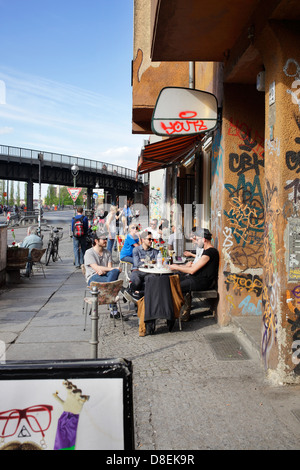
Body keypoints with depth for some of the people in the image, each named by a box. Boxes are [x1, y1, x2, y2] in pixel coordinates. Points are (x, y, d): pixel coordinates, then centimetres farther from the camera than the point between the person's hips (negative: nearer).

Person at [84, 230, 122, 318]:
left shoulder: (107, 252, 19)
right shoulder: (89, 253, -1)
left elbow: (110, 267, 7)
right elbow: (96, 268, -16)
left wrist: (103, 270, -19)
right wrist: (114, 268, -23)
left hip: (105, 276, 5)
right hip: (93, 277, -5)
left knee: (115, 272, -33)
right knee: (113, 282, -36)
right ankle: (113, 309, -34)